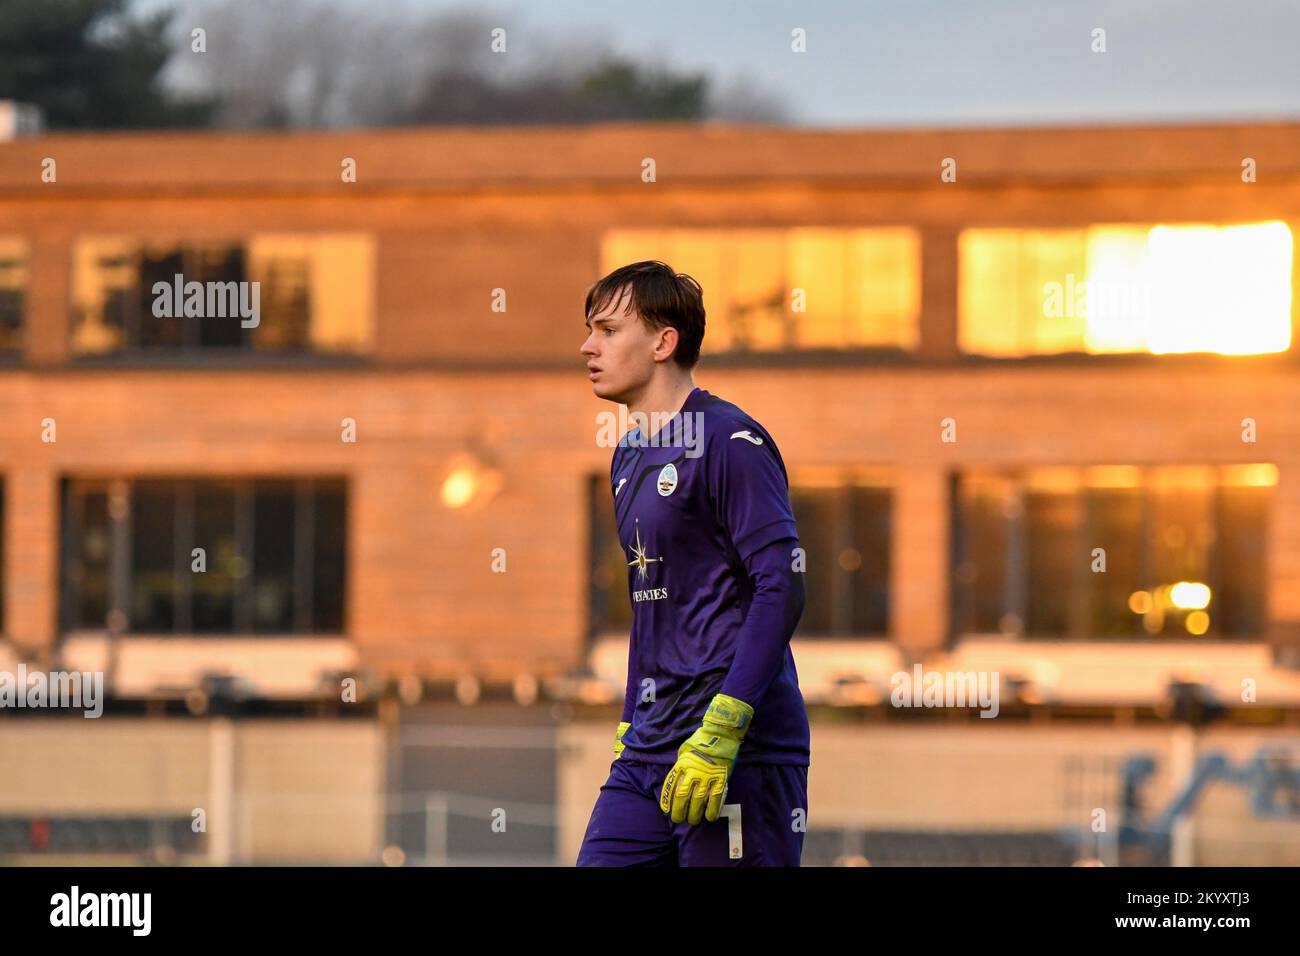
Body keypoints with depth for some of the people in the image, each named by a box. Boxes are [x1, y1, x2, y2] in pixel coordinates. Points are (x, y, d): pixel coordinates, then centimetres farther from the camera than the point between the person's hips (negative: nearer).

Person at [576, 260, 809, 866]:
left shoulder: (729, 441, -8)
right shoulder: (629, 458, 19)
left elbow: (783, 587, -16)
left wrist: (719, 731, -22)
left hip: (738, 751, -8)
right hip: (651, 751, 8)